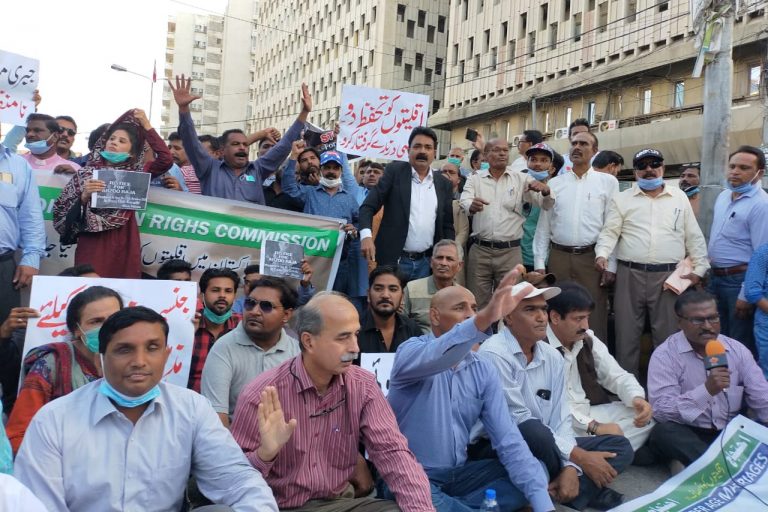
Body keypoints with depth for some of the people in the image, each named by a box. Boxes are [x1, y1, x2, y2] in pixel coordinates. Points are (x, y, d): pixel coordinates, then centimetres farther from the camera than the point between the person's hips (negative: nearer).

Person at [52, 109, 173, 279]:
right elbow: (63, 211, 4)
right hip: (92, 246, -1)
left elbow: (166, 160, -6)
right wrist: (84, 196, -15)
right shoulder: (87, 173, 9)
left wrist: (146, 126, -1)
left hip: (125, 246, 1)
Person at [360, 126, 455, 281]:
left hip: (426, 263, 3)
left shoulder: (443, 184, 10)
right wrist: (366, 235, -22)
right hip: (393, 259, -3)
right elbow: (369, 206, -5)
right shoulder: (395, 171, 0)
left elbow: (447, 225, 14)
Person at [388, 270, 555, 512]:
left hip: (458, 473, 6)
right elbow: (435, 358, -39)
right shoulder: (412, 351, -13)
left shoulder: (484, 371, 2)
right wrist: (483, 320, -56)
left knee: (535, 472, -8)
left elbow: (508, 440, -5)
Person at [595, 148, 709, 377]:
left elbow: (694, 237, 12)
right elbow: (609, 232, -1)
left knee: (668, 333, 6)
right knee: (627, 332, 5)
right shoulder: (621, 199, 6)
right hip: (630, 275, -1)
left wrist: (700, 268, 5)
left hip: (669, 276, 1)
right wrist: (602, 254, -19)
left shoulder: (679, 197, 11)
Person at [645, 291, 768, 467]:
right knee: (663, 432, -34)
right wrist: (707, 390, -29)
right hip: (688, 435, -3)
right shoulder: (665, 355, -10)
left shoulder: (737, 350, 5)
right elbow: (660, 411, -20)